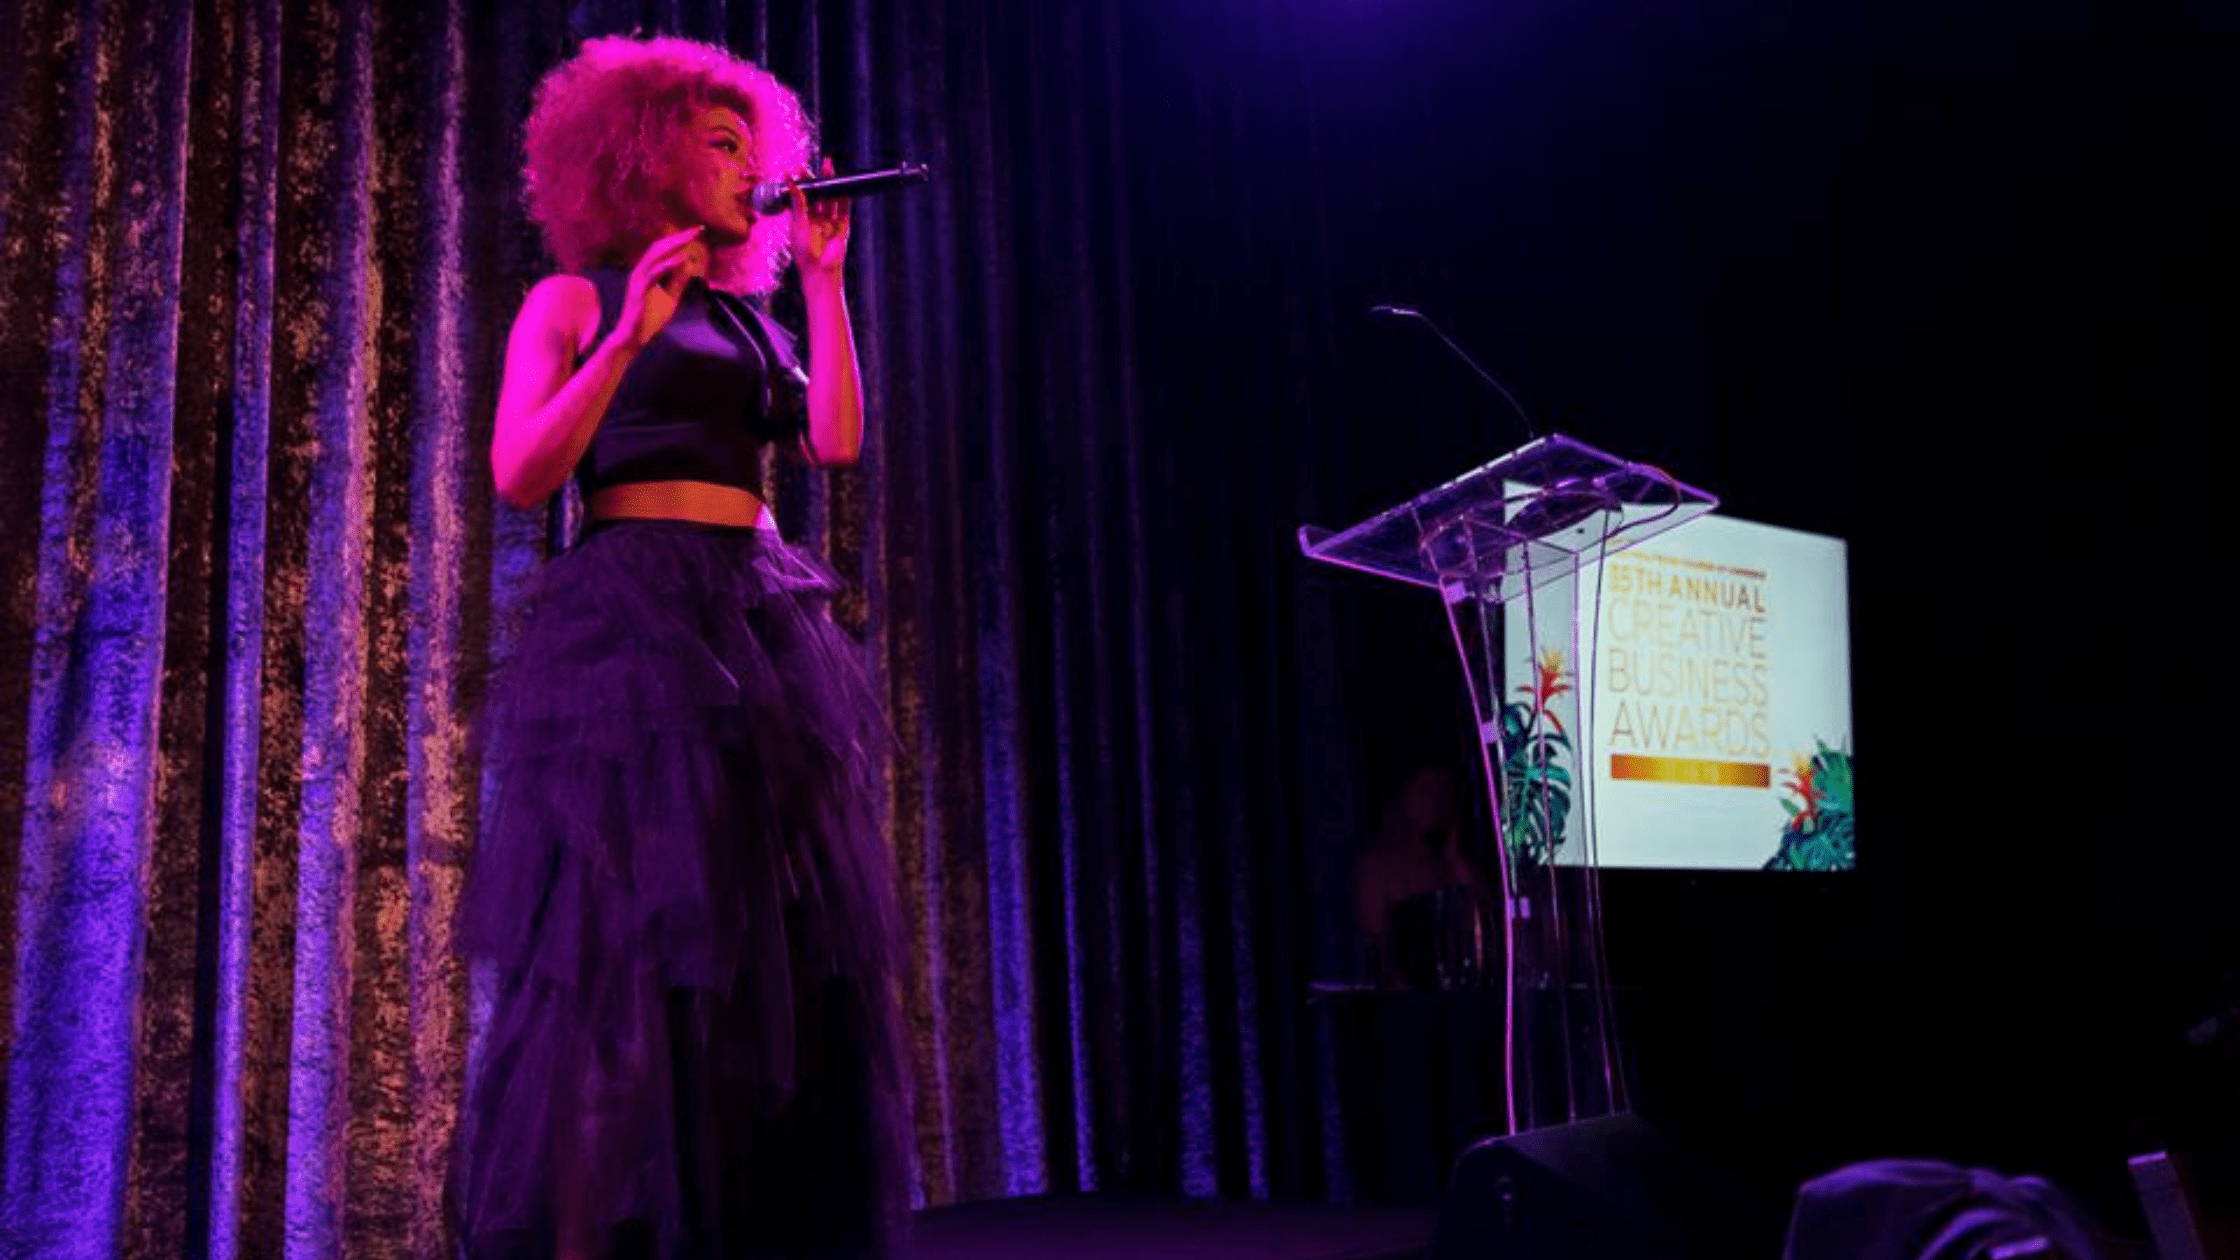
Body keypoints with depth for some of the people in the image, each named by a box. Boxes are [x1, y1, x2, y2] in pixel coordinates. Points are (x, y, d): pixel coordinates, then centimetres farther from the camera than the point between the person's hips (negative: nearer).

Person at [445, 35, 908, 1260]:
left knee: (786, 938, 3)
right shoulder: (573, 303, 6)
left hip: (763, 624, 6)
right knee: (623, 936, -10)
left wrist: (824, 279, 8)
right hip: (631, 620, -6)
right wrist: (629, 338, -14)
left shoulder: (749, 317, 21)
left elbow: (836, 441, 5)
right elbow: (520, 477, -6)